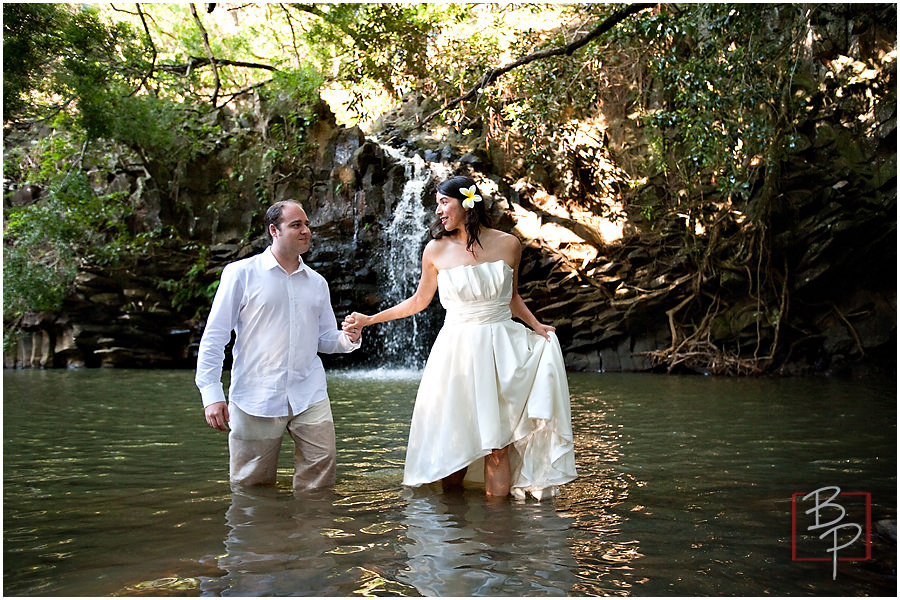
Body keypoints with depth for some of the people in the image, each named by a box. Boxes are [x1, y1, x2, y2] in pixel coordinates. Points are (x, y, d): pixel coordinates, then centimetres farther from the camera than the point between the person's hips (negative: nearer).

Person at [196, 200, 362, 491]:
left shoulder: (316, 282, 15)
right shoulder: (241, 274, 1)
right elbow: (214, 338, -1)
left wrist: (348, 338, -6)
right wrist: (211, 394, -9)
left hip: (309, 397, 3)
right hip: (256, 398, -3)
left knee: (320, 478, -6)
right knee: (251, 487, 5)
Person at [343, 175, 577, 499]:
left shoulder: (507, 244, 2)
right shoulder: (436, 250, 2)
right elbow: (419, 300, 14)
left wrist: (536, 326, 6)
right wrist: (369, 320, 13)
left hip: (500, 349, 0)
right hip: (457, 348, 0)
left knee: (497, 445, -1)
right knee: (451, 443, 1)